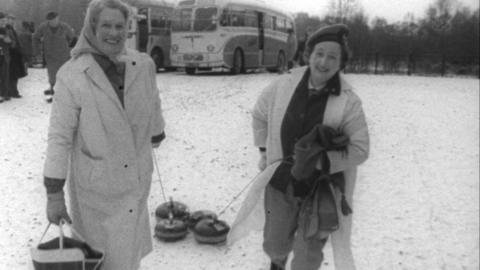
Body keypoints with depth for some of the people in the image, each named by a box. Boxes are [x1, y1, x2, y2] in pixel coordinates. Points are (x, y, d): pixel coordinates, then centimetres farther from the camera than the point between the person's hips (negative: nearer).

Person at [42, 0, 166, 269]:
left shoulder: (143, 65, -7)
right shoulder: (72, 75, -17)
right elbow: (60, 136, -15)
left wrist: (156, 137, 25)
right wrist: (54, 193, -13)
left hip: (137, 181, 4)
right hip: (95, 187, -4)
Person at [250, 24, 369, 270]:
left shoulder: (349, 102, -17)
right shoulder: (284, 85, -9)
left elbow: (360, 150, -12)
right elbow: (259, 114, 10)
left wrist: (320, 162, -24)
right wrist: (265, 151, 7)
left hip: (321, 191, -2)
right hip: (282, 183, 3)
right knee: (275, 244, 19)